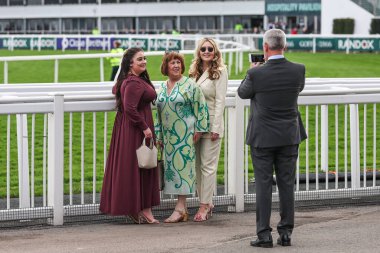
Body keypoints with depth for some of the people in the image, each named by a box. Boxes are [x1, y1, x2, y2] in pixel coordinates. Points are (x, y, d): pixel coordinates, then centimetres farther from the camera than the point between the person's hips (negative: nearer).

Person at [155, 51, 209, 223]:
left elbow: (200, 107, -7)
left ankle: (180, 208, -9)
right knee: (171, 167, 5)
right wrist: (159, 136, 16)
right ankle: (182, 209, 9)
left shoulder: (189, 85, -5)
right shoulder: (162, 88, 14)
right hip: (169, 135, 7)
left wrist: (198, 129, -12)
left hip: (185, 134, -7)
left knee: (182, 166, -9)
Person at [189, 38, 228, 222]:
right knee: (198, 165, 8)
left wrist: (215, 128, -15)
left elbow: (220, 101, -10)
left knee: (208, 166, -4)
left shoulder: (220, 72, -6)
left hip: (211, 124, -6)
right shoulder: (194, 72, 12)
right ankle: (206, 202, 17)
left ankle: (204, 205, -2)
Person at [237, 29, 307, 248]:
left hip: (263, 137, -3)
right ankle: (286, 233, 11)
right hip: (290, 137, 3)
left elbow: (243, 93, 3)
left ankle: (264, 234, 1)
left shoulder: (256, 74, -15)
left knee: (263, 185, 2)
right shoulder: (298, 71, -7)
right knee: (287, 184, 9)